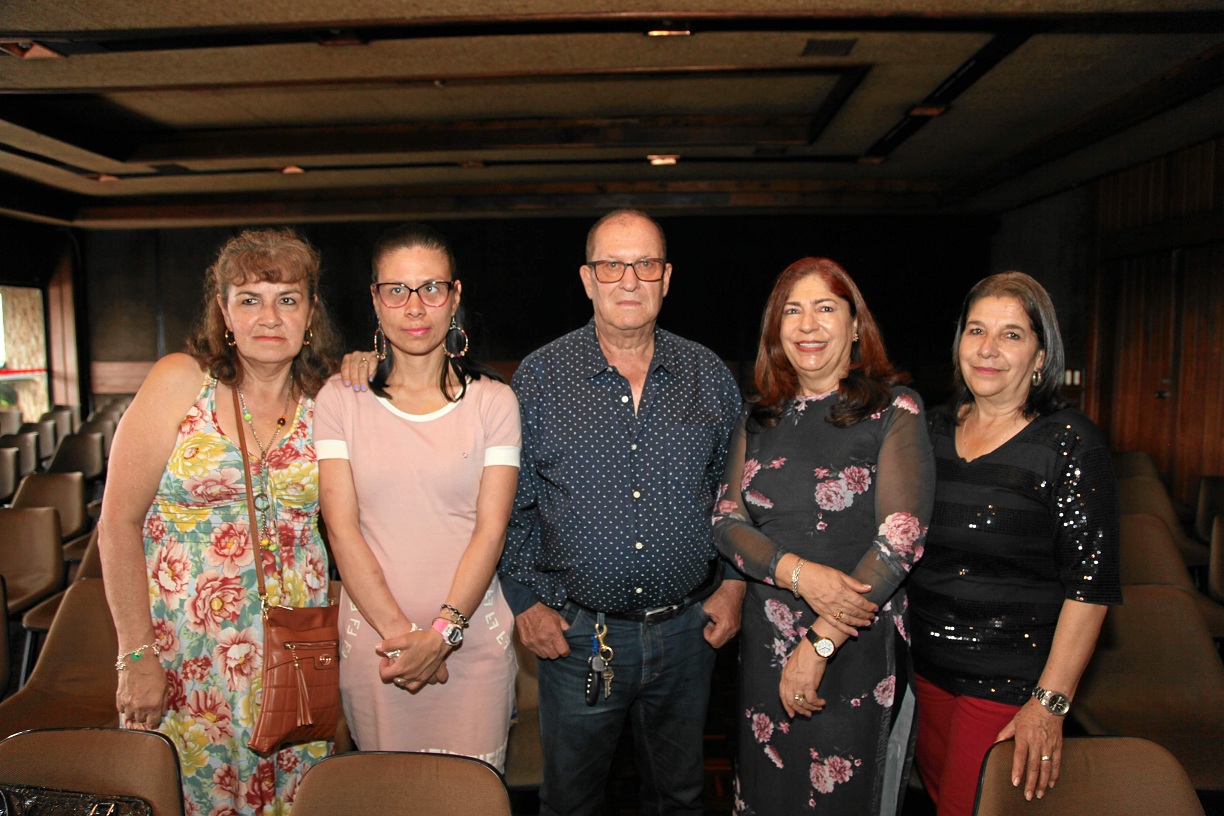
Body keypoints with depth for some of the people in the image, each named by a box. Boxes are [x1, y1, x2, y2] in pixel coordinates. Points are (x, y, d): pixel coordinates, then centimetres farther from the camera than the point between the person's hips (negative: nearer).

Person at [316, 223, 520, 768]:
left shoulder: (492, 400, 0)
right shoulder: (340, 397, 1)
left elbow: (490, 530, -5)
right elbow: (342, 528, -4)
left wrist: (441, 633, -14)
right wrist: (399, 631, -11)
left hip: (473, 636, 0)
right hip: (372, 637, 1)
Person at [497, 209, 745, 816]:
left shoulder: (710, 376, 0)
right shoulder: (539, 377, -6)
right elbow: (512, 504, -1)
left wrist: (733, 584, 1)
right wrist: (527, 601, -5)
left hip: (687, 630, 2)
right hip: (575, 633, -1)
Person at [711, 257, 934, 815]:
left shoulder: (894, 411, -7)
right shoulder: (758, 418, 6)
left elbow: (901, 540, -13)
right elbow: (725, 522, 2)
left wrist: (820, 644, -16)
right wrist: (799, 573, -17)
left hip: (859, 651, -3)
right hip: (765, 644, 4)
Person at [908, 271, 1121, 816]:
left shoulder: (1070, 441, -11)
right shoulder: (934, 429, 5)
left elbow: (1090, 584, -13)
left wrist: (1049, 704, -17)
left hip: (1008, 685, -5)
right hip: (925, 668, 5)